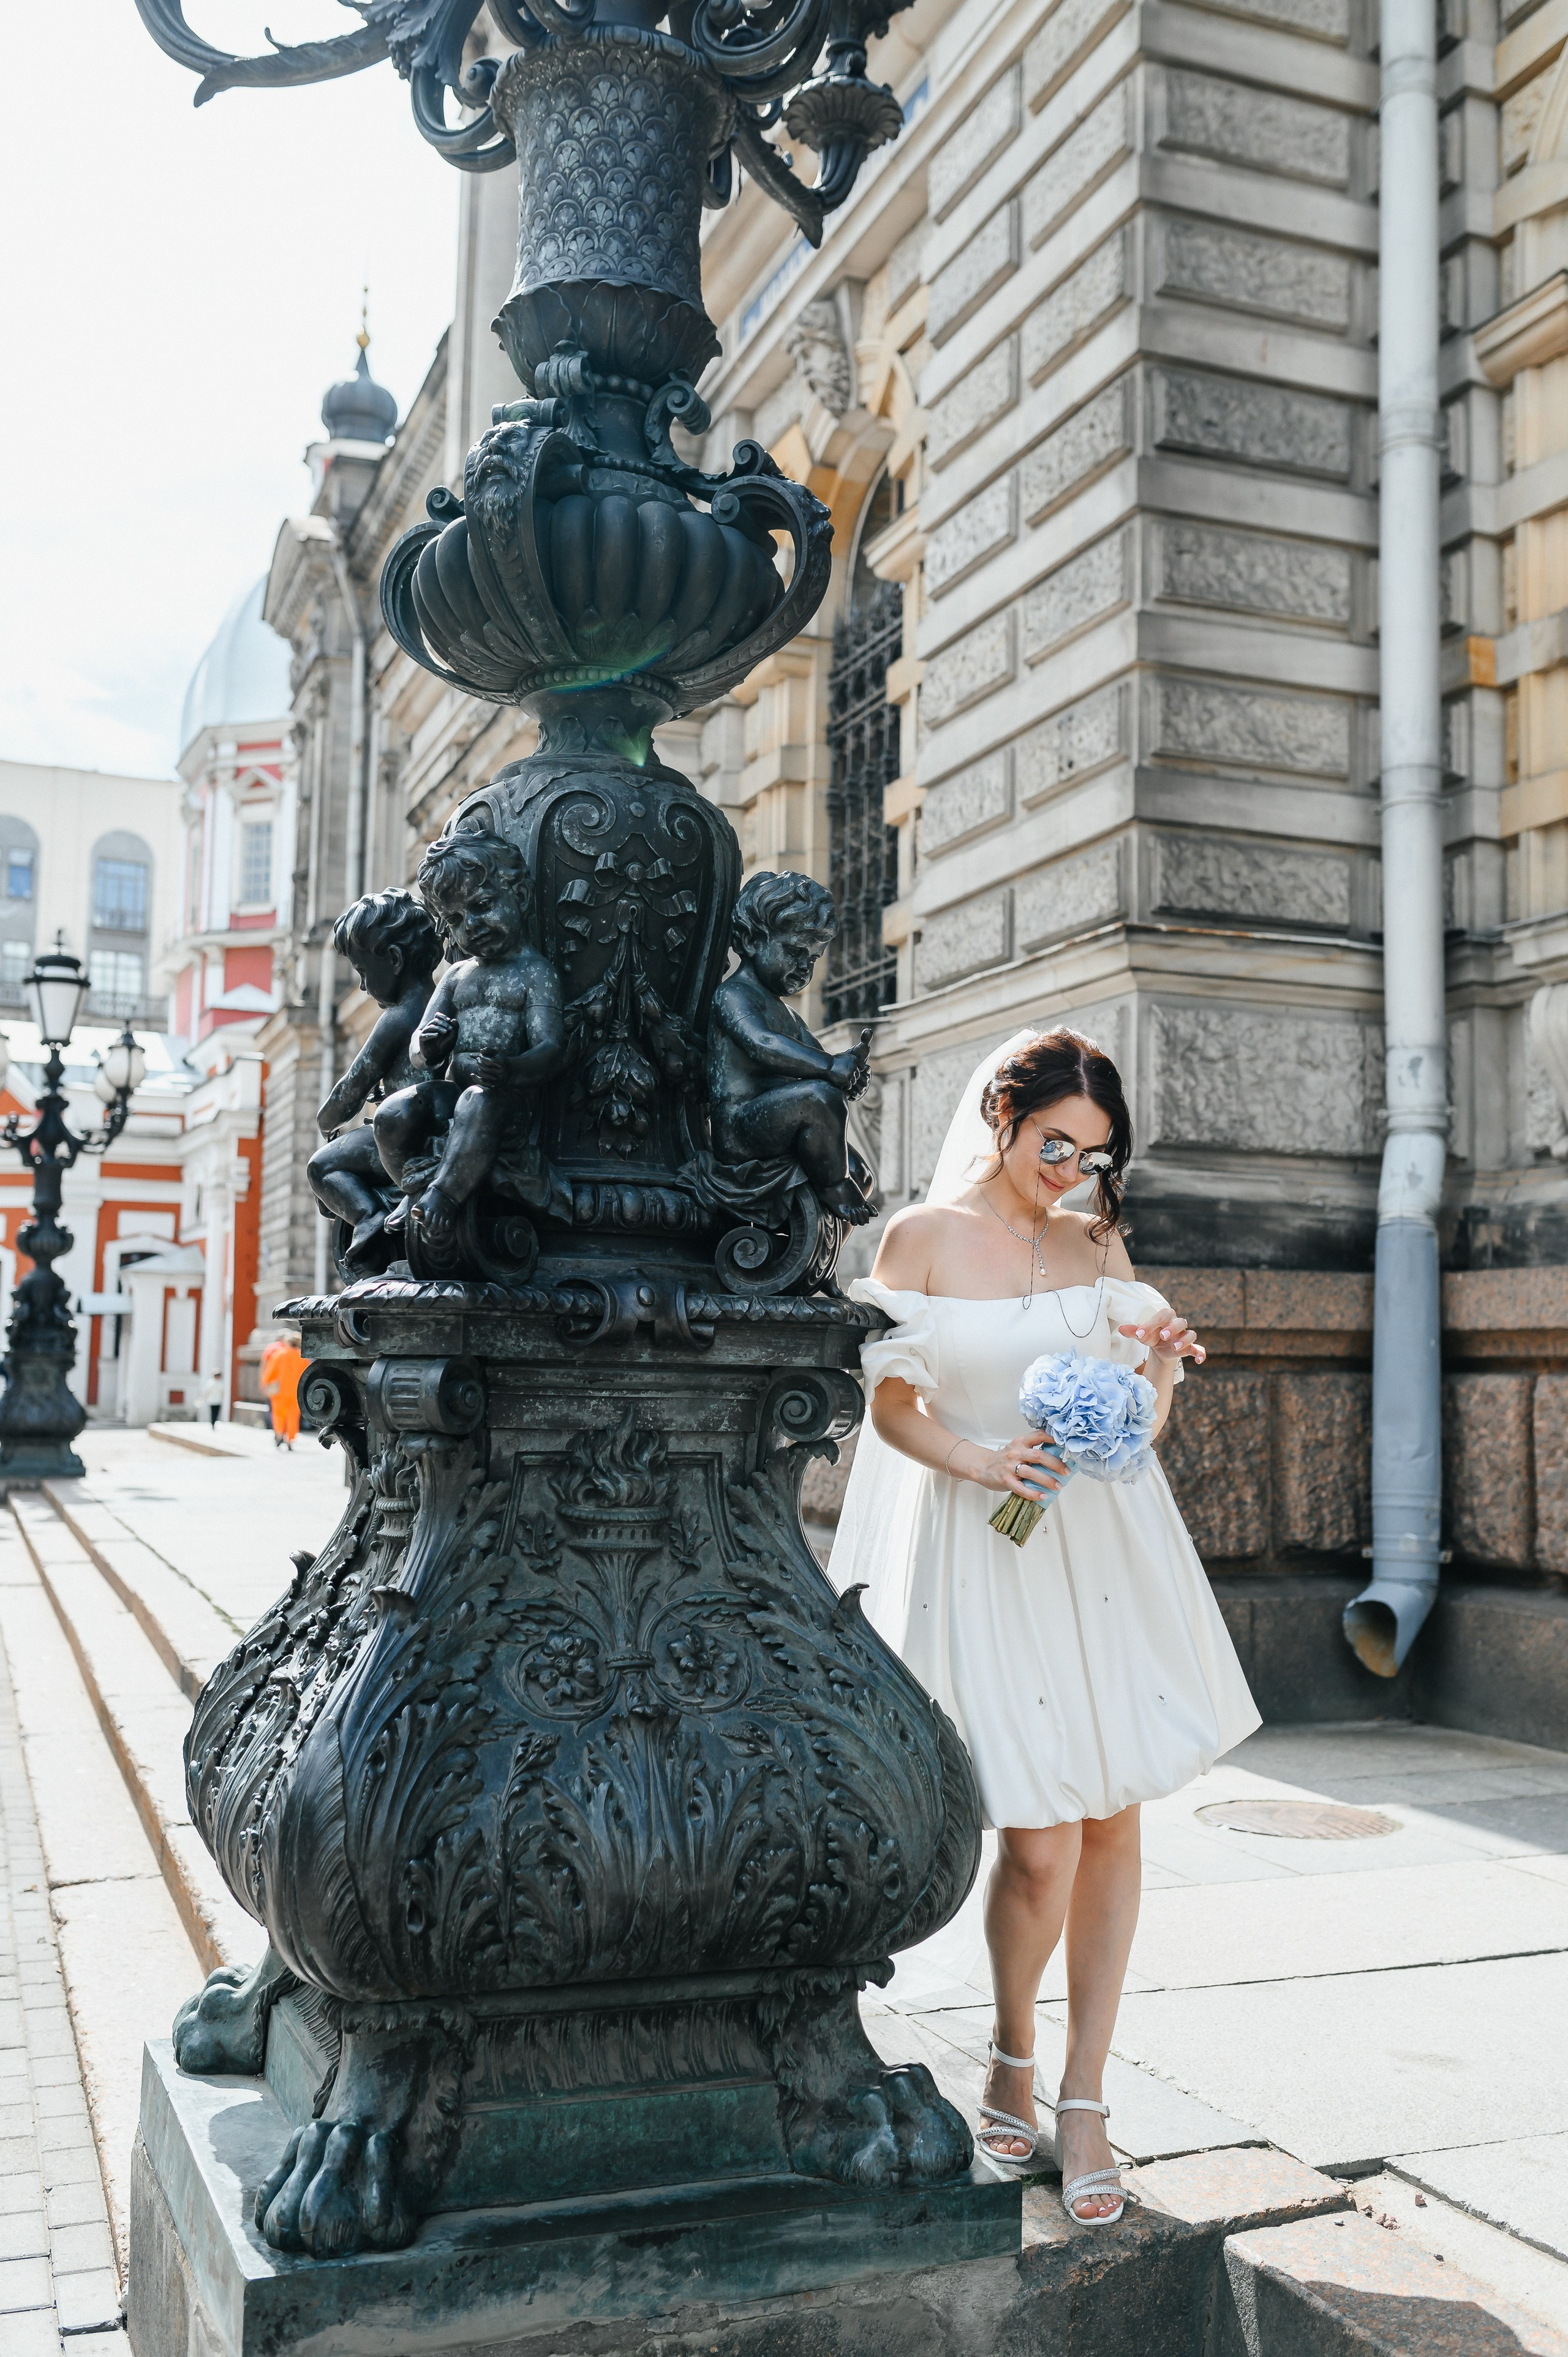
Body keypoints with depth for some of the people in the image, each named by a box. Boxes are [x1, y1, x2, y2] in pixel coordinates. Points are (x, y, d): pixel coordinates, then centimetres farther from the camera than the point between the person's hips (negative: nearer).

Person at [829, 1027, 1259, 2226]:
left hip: (1109, 1543, 4)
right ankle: (1012, 2059, 23)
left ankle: (1083, 2101, 19)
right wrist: (982, 1461, -18)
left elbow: (1140, 1420, 12)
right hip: (987, 1551, -4)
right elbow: (891, 1408, -2)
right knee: (1042, 1843, -6)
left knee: (1114, 1821, 4)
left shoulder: (1097, 1242, 10)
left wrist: (1157, 1365, -9)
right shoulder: (922, 1236, 0)